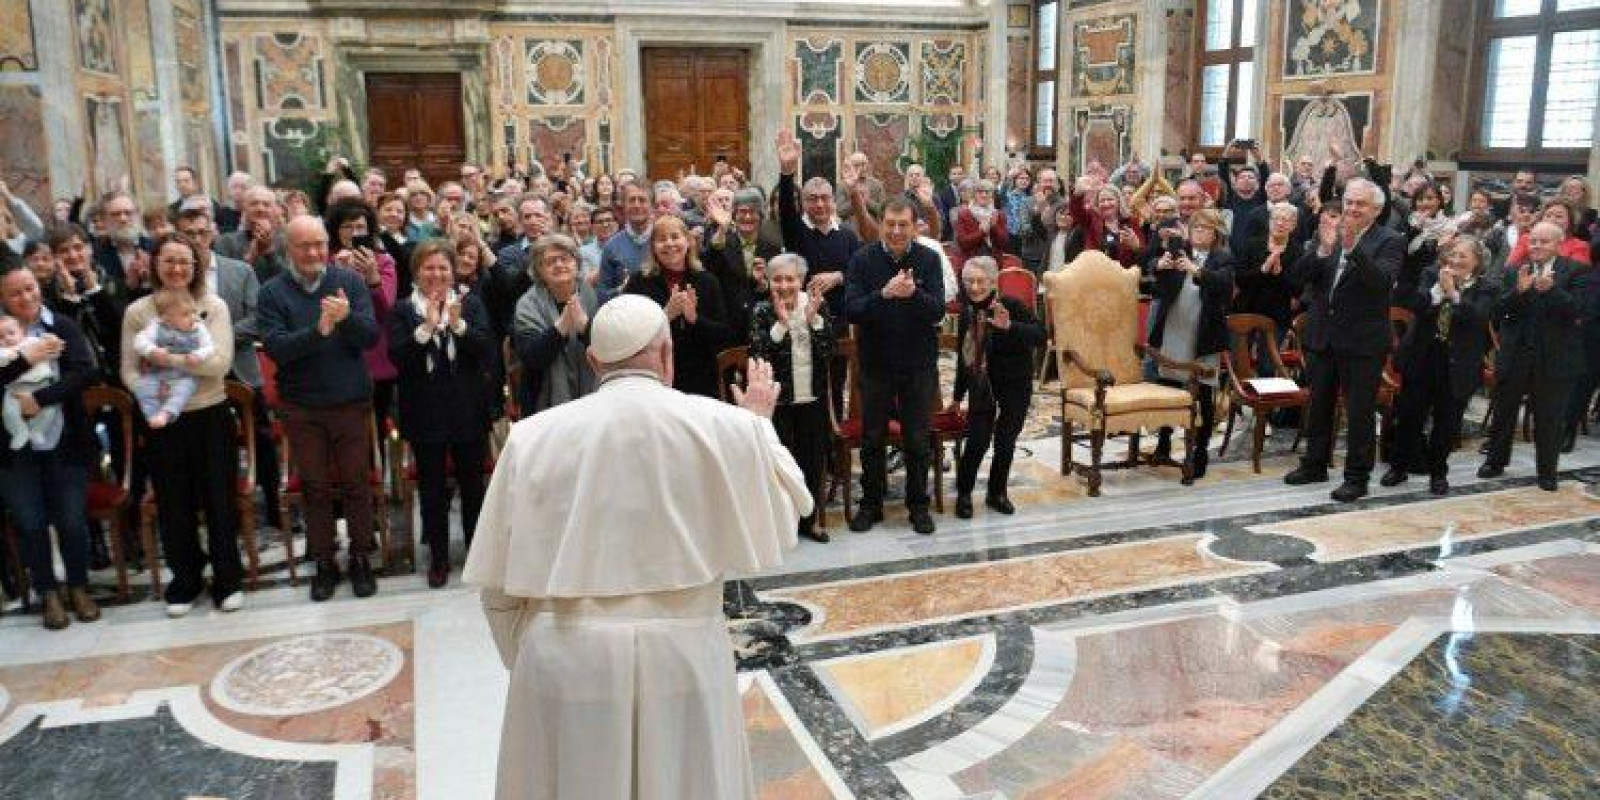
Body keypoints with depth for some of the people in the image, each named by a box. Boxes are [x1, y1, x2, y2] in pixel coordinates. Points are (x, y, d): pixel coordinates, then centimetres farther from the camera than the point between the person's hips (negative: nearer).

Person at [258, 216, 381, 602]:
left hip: (351, 402, 0)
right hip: (302, 407, 0)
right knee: (315, 487, 10)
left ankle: (360, 559, 21)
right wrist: (318, 330, -29)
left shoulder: (350, 281, -2)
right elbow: (276, 348, -14)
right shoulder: (273, 292, -3)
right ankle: (324, 563, 22)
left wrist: (347, 318, -28)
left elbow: (371, 336, -8)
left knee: (356, 483, 7)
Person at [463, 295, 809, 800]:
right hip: (681, 658, -1)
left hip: (562, 663, 1)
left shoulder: (532, 436, -2)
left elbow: (501, 580, 3)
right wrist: (759, 422, 20)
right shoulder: (724, 426, -7)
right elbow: (783, 516, 9)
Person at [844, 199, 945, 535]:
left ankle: (918, 504, 23)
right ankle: (871, 503, 25)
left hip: (919, 364, 0)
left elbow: (938, 311, -13)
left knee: (917, 440, 9)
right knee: (872, 438, 10)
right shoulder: (863, 259, -7)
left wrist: (913, 293, -32)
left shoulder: (928, 259, -5)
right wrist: (884, 293, -32)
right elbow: (851, 309, -16)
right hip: (875, 362, 0)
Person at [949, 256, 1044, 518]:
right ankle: (963, 493, 12)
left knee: (1005, 442, 7)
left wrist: (1009, 326, -44)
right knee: (977, 441, -6)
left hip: (1015, 384, -2)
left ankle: (997, 493, 26)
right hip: (981, 385, 2)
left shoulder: (1012, 305, -15)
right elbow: (964, 357, 11)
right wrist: (958, 396, 17)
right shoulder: (967, 314, 1)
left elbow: (1040, 336, -27)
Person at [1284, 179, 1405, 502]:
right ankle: (1315, 464, 33)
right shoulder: (1329, 232, 4)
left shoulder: (1390, 241, -7)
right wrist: (1323, 249, -21)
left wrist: (1352, 247, -34)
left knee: (1359, 411, 2)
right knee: (1319, 404, 17)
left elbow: (1382, 281, -24)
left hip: (1362, 340, -5)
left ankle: (1357, 477, 14)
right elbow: (1297, 278, -5)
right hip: (1322, 335, 5)